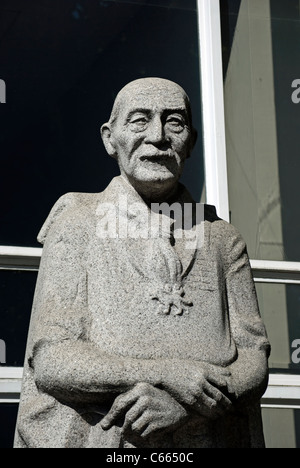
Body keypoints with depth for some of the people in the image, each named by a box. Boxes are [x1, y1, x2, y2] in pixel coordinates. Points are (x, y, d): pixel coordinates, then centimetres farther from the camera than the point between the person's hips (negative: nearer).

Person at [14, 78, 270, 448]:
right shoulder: (77, 225, 1)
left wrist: (181, 404, -16)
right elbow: (50, 361, -7)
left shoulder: (223, 240, 7)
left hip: (209, 438, 2)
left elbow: (253, 361, 3)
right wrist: (167, 373, -18)